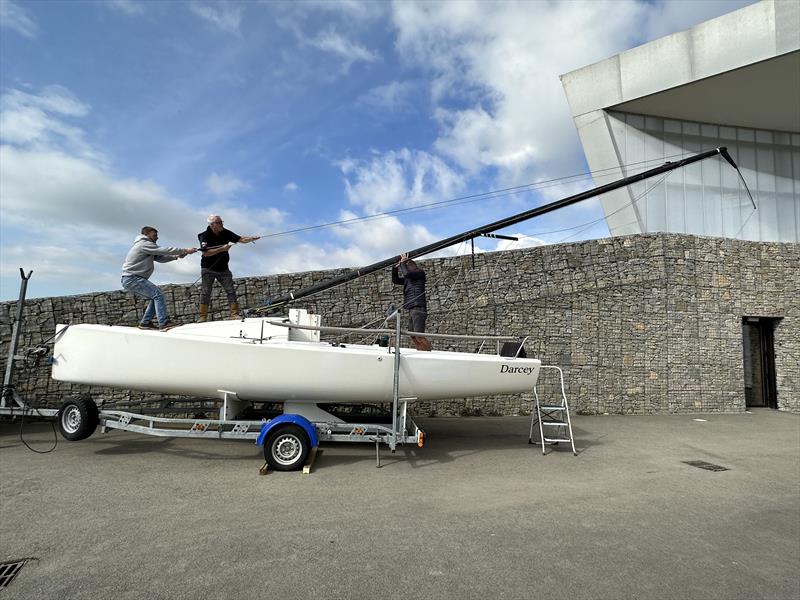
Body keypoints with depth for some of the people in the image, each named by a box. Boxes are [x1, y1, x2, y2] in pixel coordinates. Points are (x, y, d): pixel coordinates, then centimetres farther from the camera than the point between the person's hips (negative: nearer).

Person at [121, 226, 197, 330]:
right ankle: (164, 323, -23)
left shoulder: (146, 246, 23)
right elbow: (164, 250, -15)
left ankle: (145, 322, 10)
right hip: (132, 279, -10)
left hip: (129, 280, 10)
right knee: (158, 294, -17)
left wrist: (176, 256, 1)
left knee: (155, 297, 11)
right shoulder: (144, 244, -9)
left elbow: (160, 257, 16)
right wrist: (185, 250, -12)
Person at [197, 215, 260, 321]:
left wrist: (252, 238, -19)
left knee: (231, 291, -2)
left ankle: (234, 314, 1)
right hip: (208, 269, -3)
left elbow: (240, 239, -1)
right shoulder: (204, 236, -13)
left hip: (223, 269, 4)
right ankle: (203, 316, 1)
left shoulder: (225, 233, -1)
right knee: (205, 292, -4)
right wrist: (222, 249, -27)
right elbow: (206, 253, -23)